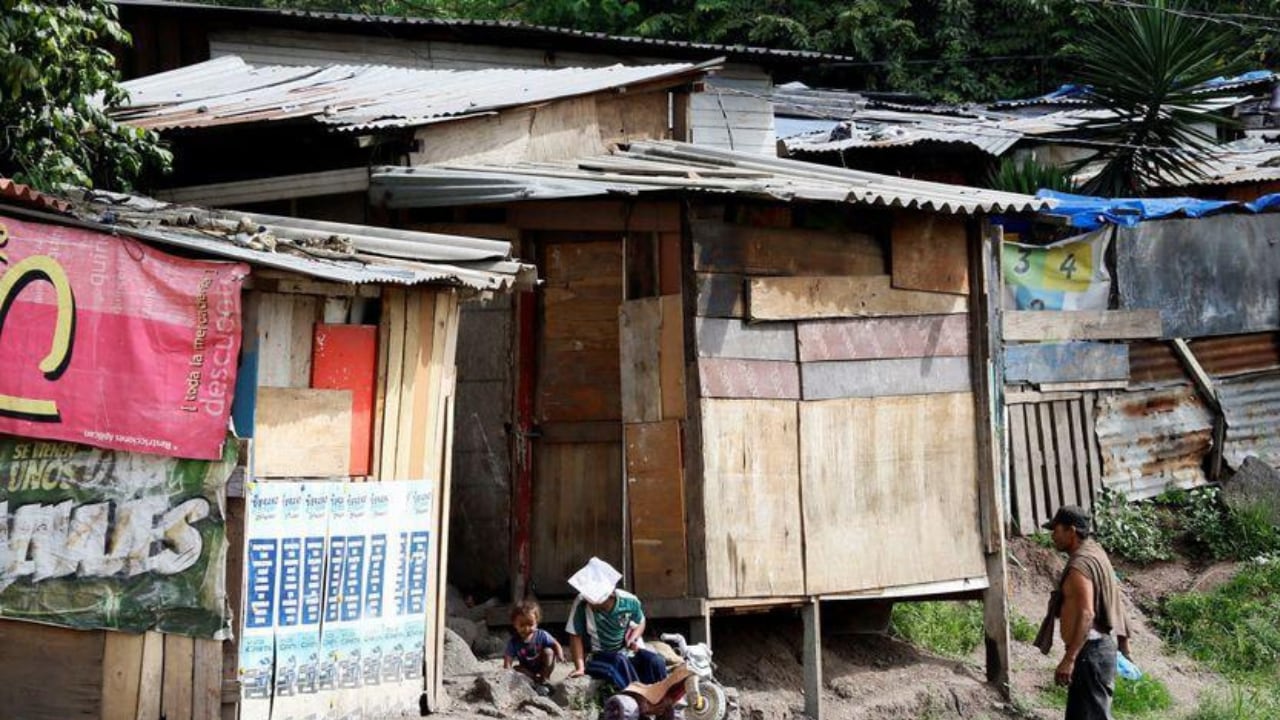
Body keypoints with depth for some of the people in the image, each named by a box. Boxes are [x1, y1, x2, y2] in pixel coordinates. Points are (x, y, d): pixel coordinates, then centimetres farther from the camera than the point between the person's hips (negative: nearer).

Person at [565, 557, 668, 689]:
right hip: (598, 657, -2)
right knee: (620, 662, -34)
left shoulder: (629, 602, -15)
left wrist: (633, 638, -14)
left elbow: (640, 623, 6)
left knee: (656, 662, -23)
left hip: (627, 651, 3)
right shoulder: (582, 604, -22)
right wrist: (580, 667, -20)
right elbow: (576, 636, -13)